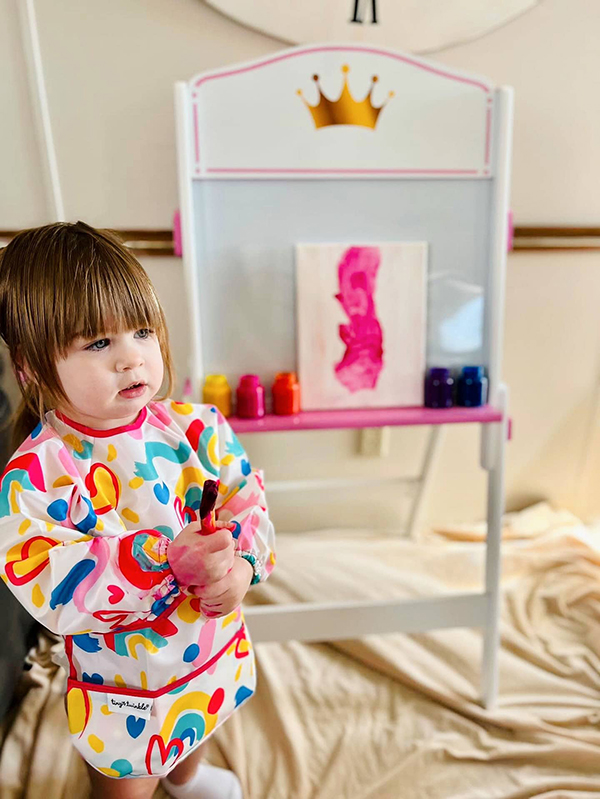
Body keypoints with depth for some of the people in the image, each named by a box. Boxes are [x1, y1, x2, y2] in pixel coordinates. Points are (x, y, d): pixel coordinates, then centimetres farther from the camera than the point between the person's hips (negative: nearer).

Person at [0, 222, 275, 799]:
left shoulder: (196, 427, -15)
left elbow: (248, 503, -11)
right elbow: (50, 586, -32)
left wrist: (239, 565, -31)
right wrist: (166, 559, -41)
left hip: (215, 649, 5)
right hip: (121, 684, -4)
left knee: (193, 727, 37)